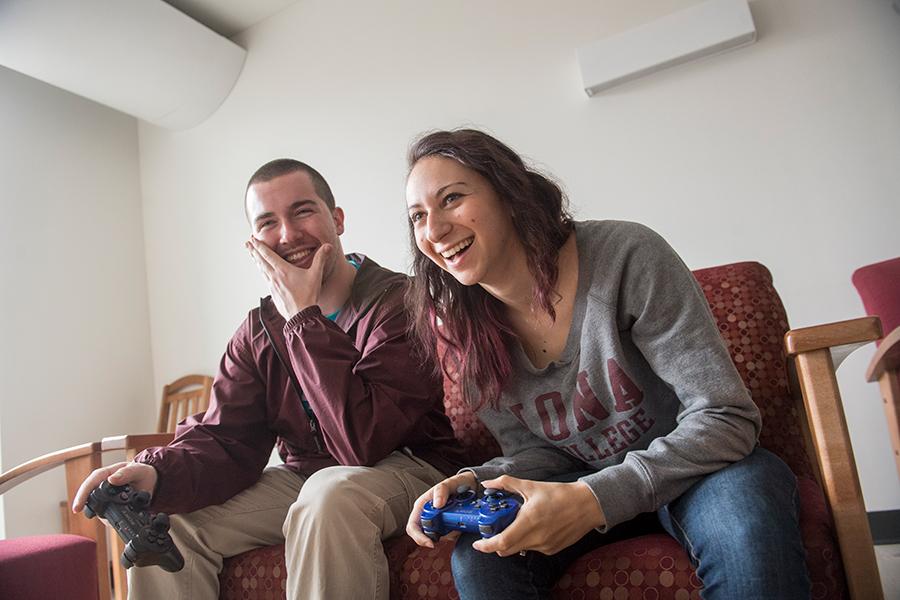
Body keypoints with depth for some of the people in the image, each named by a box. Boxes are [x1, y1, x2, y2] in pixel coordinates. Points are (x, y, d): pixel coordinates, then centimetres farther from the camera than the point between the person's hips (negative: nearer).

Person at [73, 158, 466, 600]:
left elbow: (364, 442, -28)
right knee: (164, 519, -5)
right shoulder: (258, 332, 5)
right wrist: (158, 472, -25)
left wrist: (304, 317, -24)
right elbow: (224, 441, -2)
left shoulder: (400, 303, -18)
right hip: (305, 479, 6)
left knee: (330, 494, -36)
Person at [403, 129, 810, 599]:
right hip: (587, 485, 3)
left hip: (693, 469, -3)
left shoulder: (626, 256, -23)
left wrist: (597, 499, -35)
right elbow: (536, 452, -1)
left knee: (744, 513, -37)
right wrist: (475, 484, -23)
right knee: (477, 556, -22)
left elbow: (725, 417, -24)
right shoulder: (465, 331, -7)